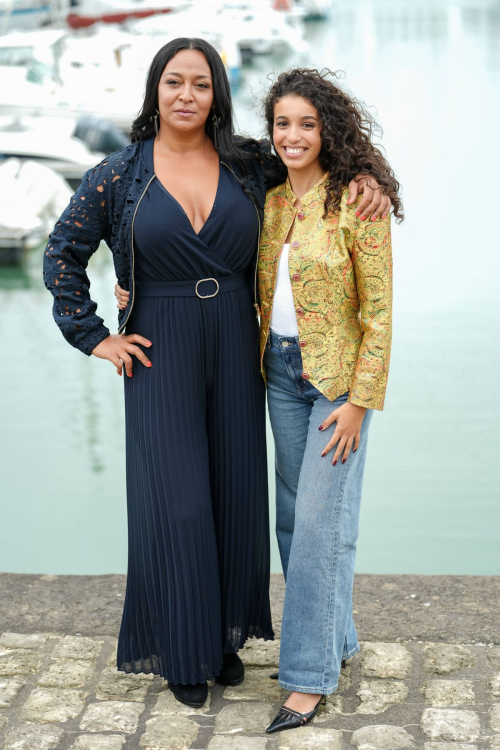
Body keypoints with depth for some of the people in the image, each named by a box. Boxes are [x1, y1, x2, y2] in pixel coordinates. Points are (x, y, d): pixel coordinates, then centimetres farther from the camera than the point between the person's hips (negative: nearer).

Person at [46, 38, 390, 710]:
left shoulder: (248, 166, 2)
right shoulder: (119, 175, -4)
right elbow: (63, 255, 4)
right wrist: (94, 338, 0)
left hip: (234, 352, 3)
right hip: (161, 357, -2)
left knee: (235, 492, 9)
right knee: (175, 499, -1)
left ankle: (226, 634, 27)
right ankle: (181, 650, 17)